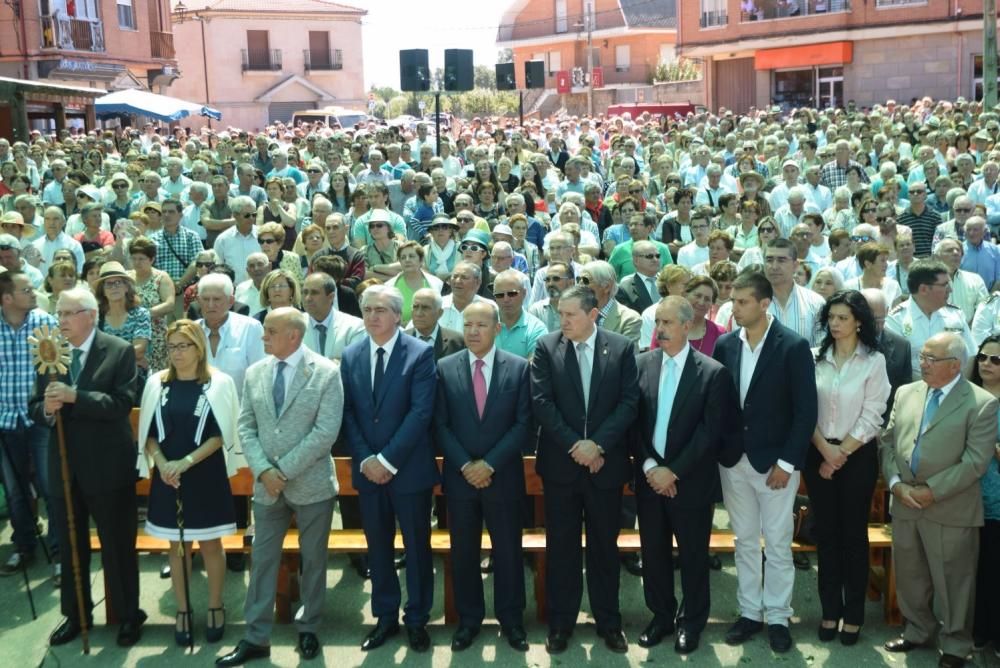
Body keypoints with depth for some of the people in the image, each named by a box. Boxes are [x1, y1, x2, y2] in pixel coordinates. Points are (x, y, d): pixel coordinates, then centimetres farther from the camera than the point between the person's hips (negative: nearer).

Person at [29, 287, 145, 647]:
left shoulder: (120, 351, -9)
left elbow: (122, 403, -19)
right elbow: (34, 407, 5)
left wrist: (74, 397, -27)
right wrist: (46, 409, -18)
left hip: (107, 465, -4)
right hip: (64, 465, 5)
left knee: (118, 545, 7)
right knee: (70, 546, 16)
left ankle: (128, 615, 22)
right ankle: (75, 614, 32)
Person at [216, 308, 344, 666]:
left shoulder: (326, 372, -9)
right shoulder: (255, 373, 5)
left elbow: (326, 432, -15)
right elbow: (246, 427, 4)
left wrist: (285, 470, -16)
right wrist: (264, 470, -10)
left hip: (311, 483, -3)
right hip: (266, 485, 4)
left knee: (313, 560, 10)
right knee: (262, 560, 7)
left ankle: (308, 629, 27)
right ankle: (256, 637, 16)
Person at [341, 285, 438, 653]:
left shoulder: (420, 353, -8)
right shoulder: (350, 355, 5)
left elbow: (421, 412, -15)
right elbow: (348, 413, 3)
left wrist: (387, 459, -17)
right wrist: (365, 459, -9)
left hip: (409, 468, -3)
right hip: (367, 468, 4)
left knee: (416, 546, 8)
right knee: (378, 546, 13)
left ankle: (417, 619, 21)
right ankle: (385, 616, 26)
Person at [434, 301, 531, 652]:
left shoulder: (518, 367, -3)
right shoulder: (445, 368, 0)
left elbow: (523, 424, -6)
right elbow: (440, 424, -1)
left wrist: (489, 463, -13)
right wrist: (465, 465, -11)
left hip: (503, 475, -1)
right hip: (459, 475, 1)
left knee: (508, 550, 8)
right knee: (463, 552, 10)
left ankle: (511, 619, 23)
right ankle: (468, 619, 24)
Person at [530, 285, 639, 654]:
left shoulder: (622, 347, -1)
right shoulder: (546, 347, -2)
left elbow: (629, 401, -6)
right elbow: (541, 402, -7)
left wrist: (598, 444, -15)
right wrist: (574, 445, -14)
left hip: (606, 463, 0)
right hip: (560, 463, 0)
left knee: (604, 545, 11)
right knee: (561, 546, 8)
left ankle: (608, 621, 24)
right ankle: (560, 622, 20)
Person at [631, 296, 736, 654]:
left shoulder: (713, 372, -9)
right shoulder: (642, 364, 2)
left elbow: (710, 431, -12)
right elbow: (633, 421, 2)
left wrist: (673, 471, -15)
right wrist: (648, 465, -9)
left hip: (690, 481, -3)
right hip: (649, 477, 3)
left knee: (693, 554, 9)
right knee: (653, 552, 13)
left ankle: (692, 621, 27)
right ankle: (661, 615, 31)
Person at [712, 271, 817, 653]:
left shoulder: (794, 346, -10)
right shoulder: (725, 345, 2)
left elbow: (806, 410, -11)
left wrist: (786, 462, -14)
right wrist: (718, 450, 1)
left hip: (775, 461, -4)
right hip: (733, 459, 4)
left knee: (777, 544, 6)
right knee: (744, 541, 13)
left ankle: (777, 617, 19)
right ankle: (749, 612, 25)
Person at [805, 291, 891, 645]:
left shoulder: (874, 361, -6)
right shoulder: (816, 358, 2)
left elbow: (871, 418, -9)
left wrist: (841, 453, -11)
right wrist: (825, 449, -10)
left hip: (857, 456, -3)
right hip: (817, 454, 3)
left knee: (854, 533, 5)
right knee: (826, 533, 9)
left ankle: (853, 613, 16)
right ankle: (830, 610, 20)